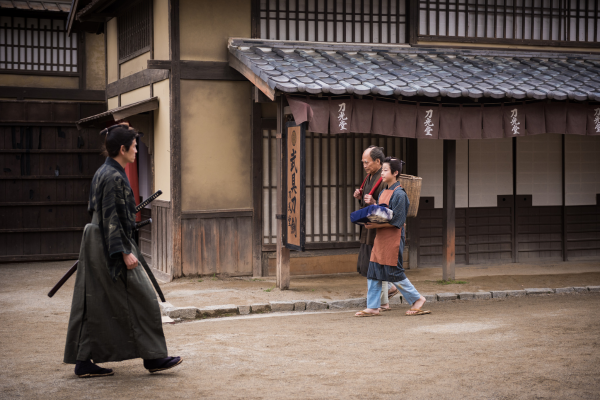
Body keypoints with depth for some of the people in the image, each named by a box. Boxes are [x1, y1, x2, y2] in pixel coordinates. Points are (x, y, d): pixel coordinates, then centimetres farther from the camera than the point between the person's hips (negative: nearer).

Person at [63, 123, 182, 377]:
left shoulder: (103, 173, 13)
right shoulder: (113, 177, -17)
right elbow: (110, 219, -21)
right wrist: (125, 253, -22)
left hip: (97, 246, 10)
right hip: (111, 246, -10)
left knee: (94, 305, 9)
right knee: (141, 299, -2)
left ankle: (83, 361, 11)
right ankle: (153, 357, 5)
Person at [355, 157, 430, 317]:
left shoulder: (399, 194, -14)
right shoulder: (384, 192, 13)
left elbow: (397, 221, -19)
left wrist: (375, 225, -21)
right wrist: (370, 221, 0)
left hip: (393, 238, -9)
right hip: (380, 238, 9)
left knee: (394, 273, -2)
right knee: (373, 272, 5)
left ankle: (417, 299, 14)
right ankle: (373, 307, 10)